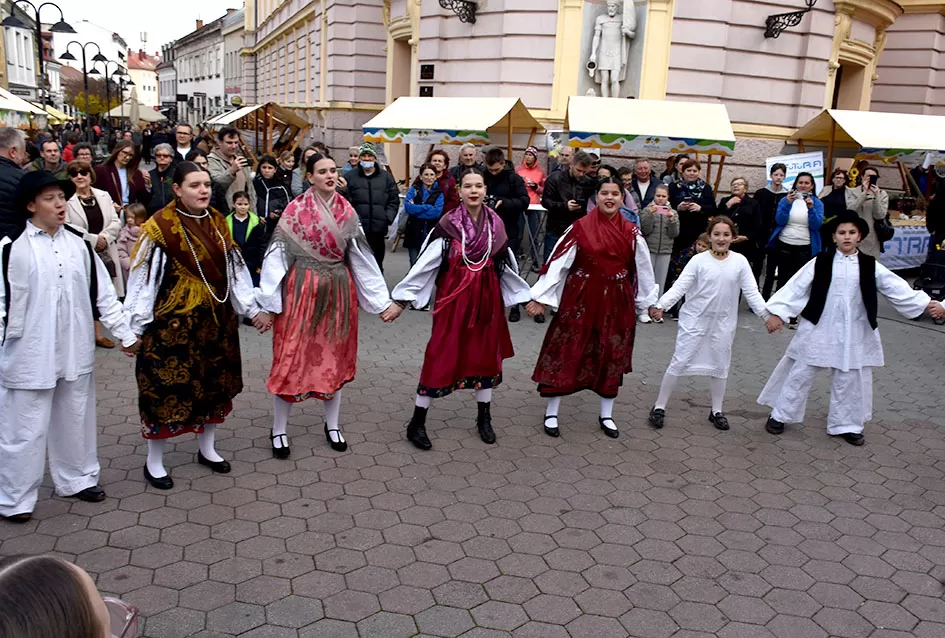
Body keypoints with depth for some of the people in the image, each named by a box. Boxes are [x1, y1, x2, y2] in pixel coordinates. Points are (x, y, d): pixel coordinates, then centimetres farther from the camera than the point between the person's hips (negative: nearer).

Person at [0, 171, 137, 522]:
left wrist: (124, 332, 8)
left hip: (76, 351, 4)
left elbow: (102, 292, 8)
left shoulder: (78, 244, 4)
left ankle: (77, 477, 35)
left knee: (76, 419, 17)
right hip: (30, 353, -4)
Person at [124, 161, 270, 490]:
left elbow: (234, 269, 10)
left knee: (213, 381, 15)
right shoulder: (160, 227, -13)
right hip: (172, 320, -6)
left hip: (215, 318, 6)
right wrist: (134, 328, -13)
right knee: (167, 384, 2)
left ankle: (208, 448, 33)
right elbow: (142, 278, -12)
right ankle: (154, 462, 18)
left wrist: (253, 309, 9)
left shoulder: (217, 222, 4)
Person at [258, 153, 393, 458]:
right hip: (301, 290, -3)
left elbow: (362, 257, 4)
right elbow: (277, 254, -8)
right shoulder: (295, 209, -7)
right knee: (292, 356, 0)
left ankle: (332, 424, 27)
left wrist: (382, 300, 1)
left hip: (338, 290, 3)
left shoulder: (347, 211, 4)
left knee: (334, 356, 11)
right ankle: (279, 430, 15)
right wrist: (269, 302, -13)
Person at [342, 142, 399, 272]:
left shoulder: (386, 177, 10)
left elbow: (394, 201, 9)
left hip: (379, 229, 2)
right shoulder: (351, 177, 5)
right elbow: (345, 200, 0)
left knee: (377, 262, 10)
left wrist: (387, 218, -2)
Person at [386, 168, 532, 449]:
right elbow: (424, 264, -8)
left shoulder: (496, 224, 3)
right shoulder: (448, 225, -8)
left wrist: (526, 297, 16)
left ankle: (484, 418, 28)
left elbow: (508, 266, 12)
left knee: (486, 354, 11)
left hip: (487, 298, 4)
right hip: (453, 298, -4)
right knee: (442, 356, -2)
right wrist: (400, 300, -10)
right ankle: (416, 424, 9)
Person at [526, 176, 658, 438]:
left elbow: (643, 269, 9)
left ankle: (606, 415, 26)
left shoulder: (631, 233, 2)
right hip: (580, 298, -3)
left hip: (616, 301, 3)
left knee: (611, 356, 10)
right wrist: (542, 297, -11)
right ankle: (551, 413, 13)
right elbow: (558, 262, -8)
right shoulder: (580, 227, -6)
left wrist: (650, 302, 12)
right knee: (566, 351, 1)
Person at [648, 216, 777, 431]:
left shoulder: (740, 261, -4)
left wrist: (767, 315, -7)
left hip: (723, 323, 3)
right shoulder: (699, 260, -10)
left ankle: (716, 411, 30)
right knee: (679, 362, 0)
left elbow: (752, 292, -1)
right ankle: (659, 407, 11)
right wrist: (660, 305, -26)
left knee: (720, 365, 13)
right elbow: (679, 286, -13)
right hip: (694, 320, -2)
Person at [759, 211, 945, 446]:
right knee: (800, 374, 6)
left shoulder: (870, 266, 0)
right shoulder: (820, 262, -5)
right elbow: (797, 287, -9)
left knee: (850, 380, 11)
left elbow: (896, 288, -2)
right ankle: (779, 415, 20)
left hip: (853, 334, 2)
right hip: (819, 330, -2)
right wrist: (779, 312, -17)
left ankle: (845, 425, 28)